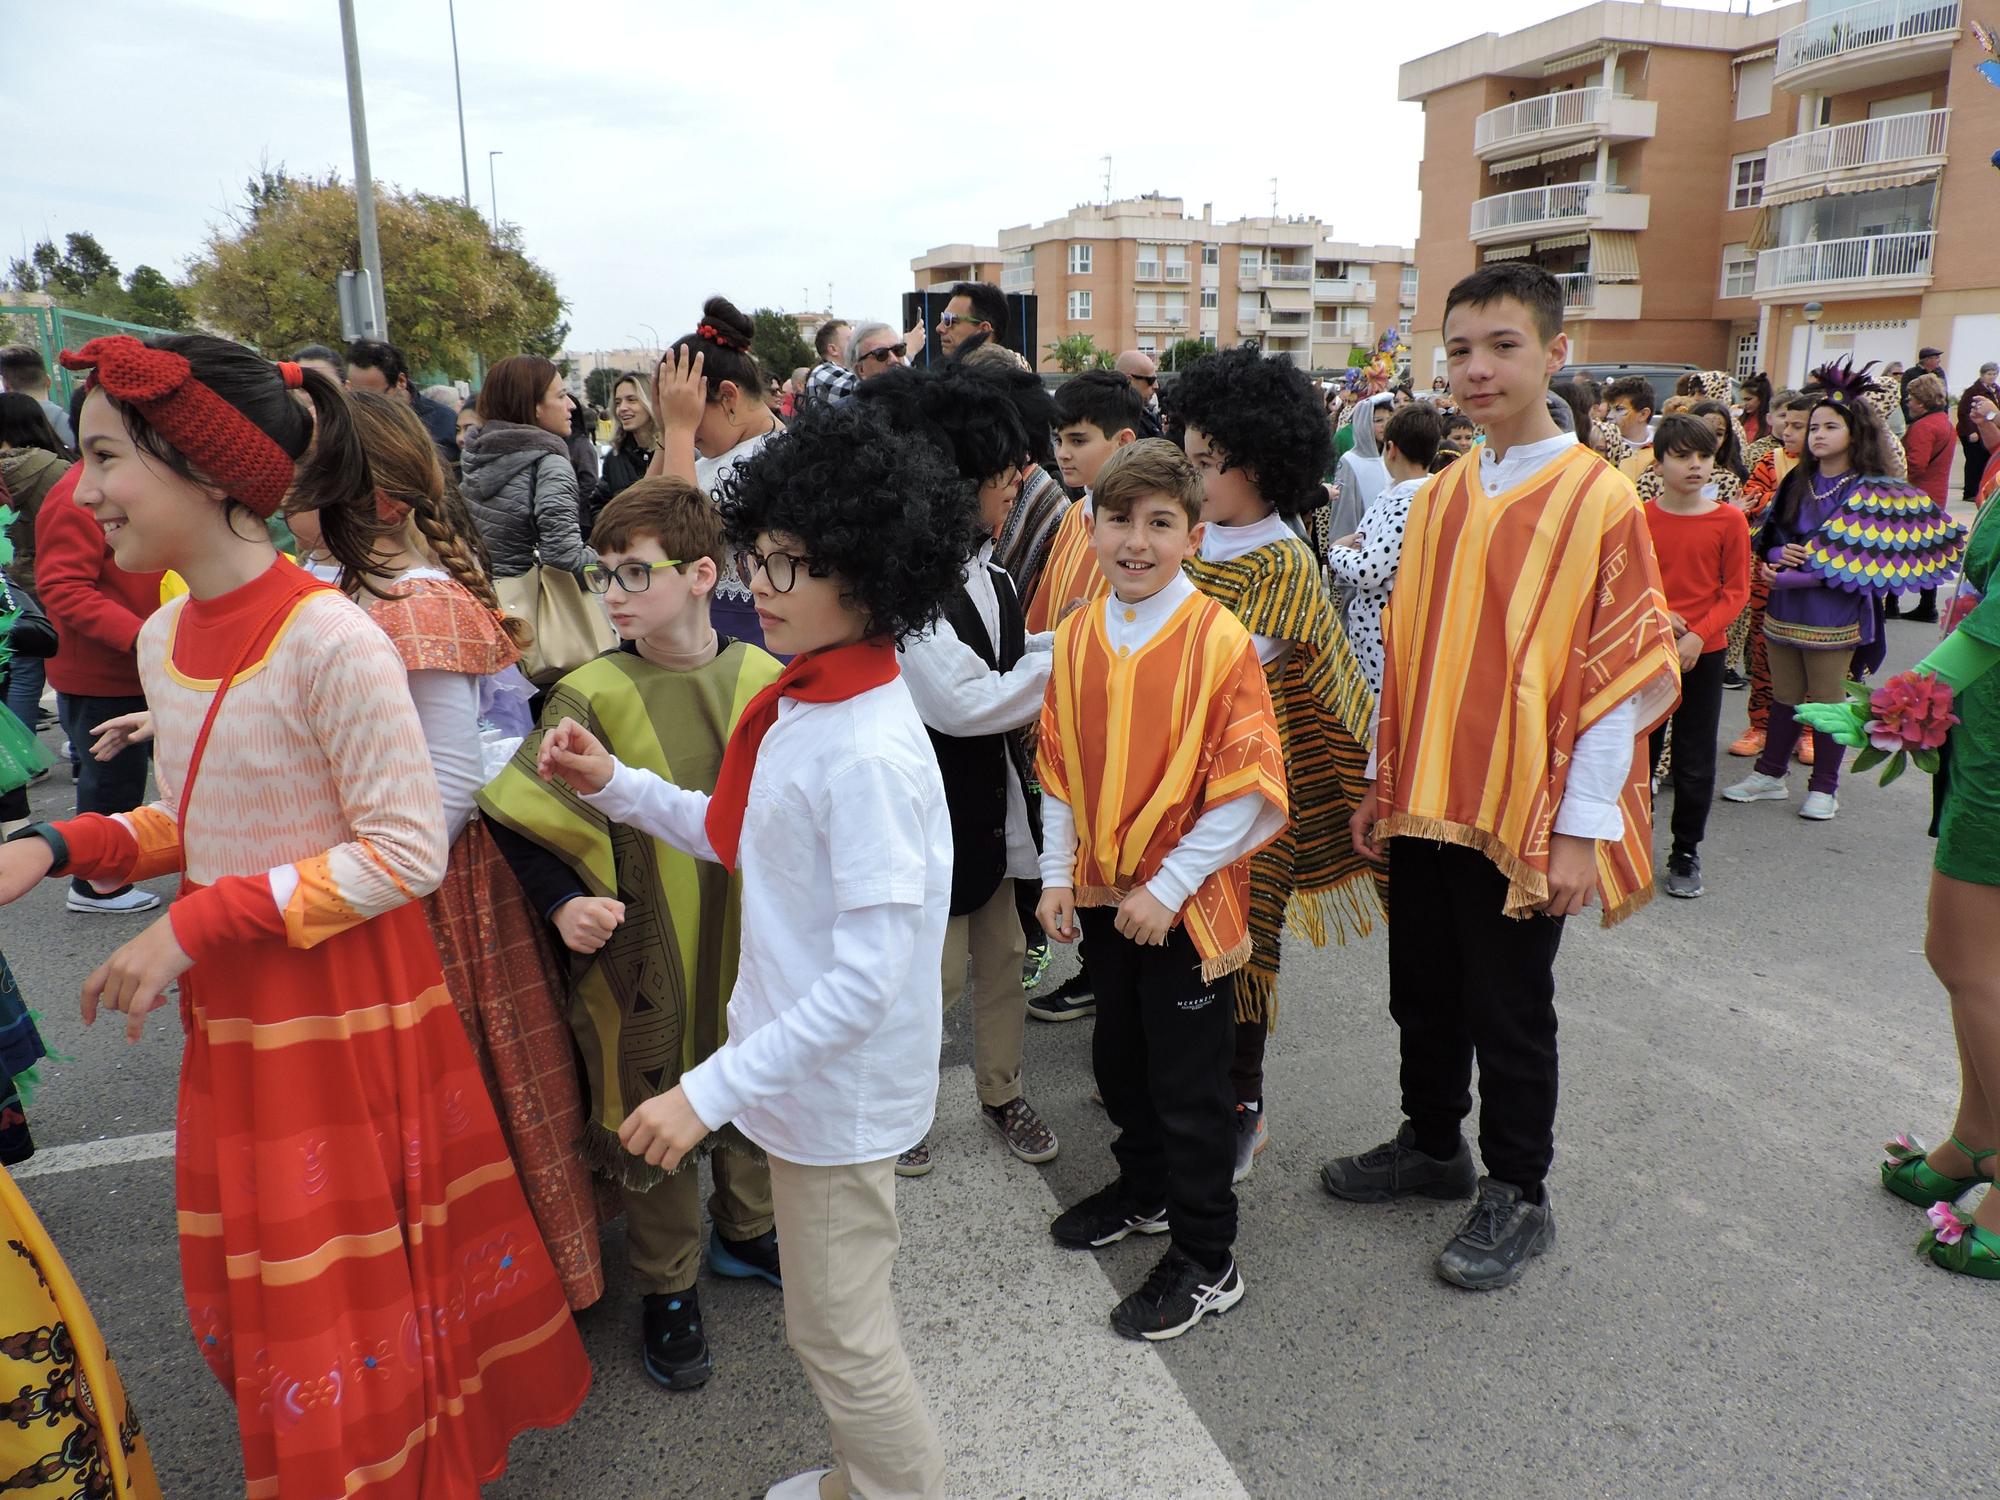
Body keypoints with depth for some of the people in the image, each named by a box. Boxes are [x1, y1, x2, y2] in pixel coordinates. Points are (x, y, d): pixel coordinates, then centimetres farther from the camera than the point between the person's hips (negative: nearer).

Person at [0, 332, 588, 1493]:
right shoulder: (164, 636, 4)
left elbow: (407, 850, -21)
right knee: (258, 1291, 21)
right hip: (232, 1016, 8)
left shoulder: (328, 639, -21)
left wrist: (198, 924, -21)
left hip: (347, 1011, -7)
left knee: (361, 1290, 9)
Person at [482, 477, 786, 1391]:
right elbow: (522, 818, -10)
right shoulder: (592, 697, -11)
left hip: (750, 941, 3)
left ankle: (746, 1231, 47)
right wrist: (565, 904, -23)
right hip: (642, 956, -3)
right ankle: (668, 1286, 33)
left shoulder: (762, 680, -4)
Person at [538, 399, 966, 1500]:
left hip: (840, 1088, -9)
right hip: (801, 1068, 9)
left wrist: (710, 1090, -26)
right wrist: (615, 787, 2)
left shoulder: (869, 755, -28)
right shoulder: (802, 706, 0)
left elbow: (869, 983, -29)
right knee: (840, 1316, 27)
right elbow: (747, 841, 12)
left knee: (839, 1336, 12)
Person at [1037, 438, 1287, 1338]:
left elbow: (1247, 787, -17)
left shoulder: (1218, 640, -16)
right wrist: (1058, 876, 3)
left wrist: (1167, 887, -18)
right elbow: (1059, 766, 9)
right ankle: (1146, 1193, 45)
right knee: (1120, 1058, 21)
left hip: (1184, 901, -6)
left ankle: (1206, 1261, 24)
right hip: (1102, 893, 6)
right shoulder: (1077, 636, 1)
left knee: (1190, 1082, 6)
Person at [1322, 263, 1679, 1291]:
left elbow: (1623, 675, -12)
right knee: (1422, 990, 17)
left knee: (1507, 1010, 7)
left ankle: (1516, 1195, 28)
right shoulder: (1439, 497, 7)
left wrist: (1580, 829, -14)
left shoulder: (1599, 499, -11)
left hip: (1525, 815, -5)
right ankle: (1433, 1145, 39)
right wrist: (1382, 781, 12)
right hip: (1424, 802, 6)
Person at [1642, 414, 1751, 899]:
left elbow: (1736, 591, -3)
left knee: (1695, 761, 6)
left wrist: (1698, 635, -14)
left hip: (1704, 654, 0)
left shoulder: (1729, 521, -4)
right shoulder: (1640, 518, -3)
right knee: (1638, 750, 10)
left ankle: (1685, 854, 20)